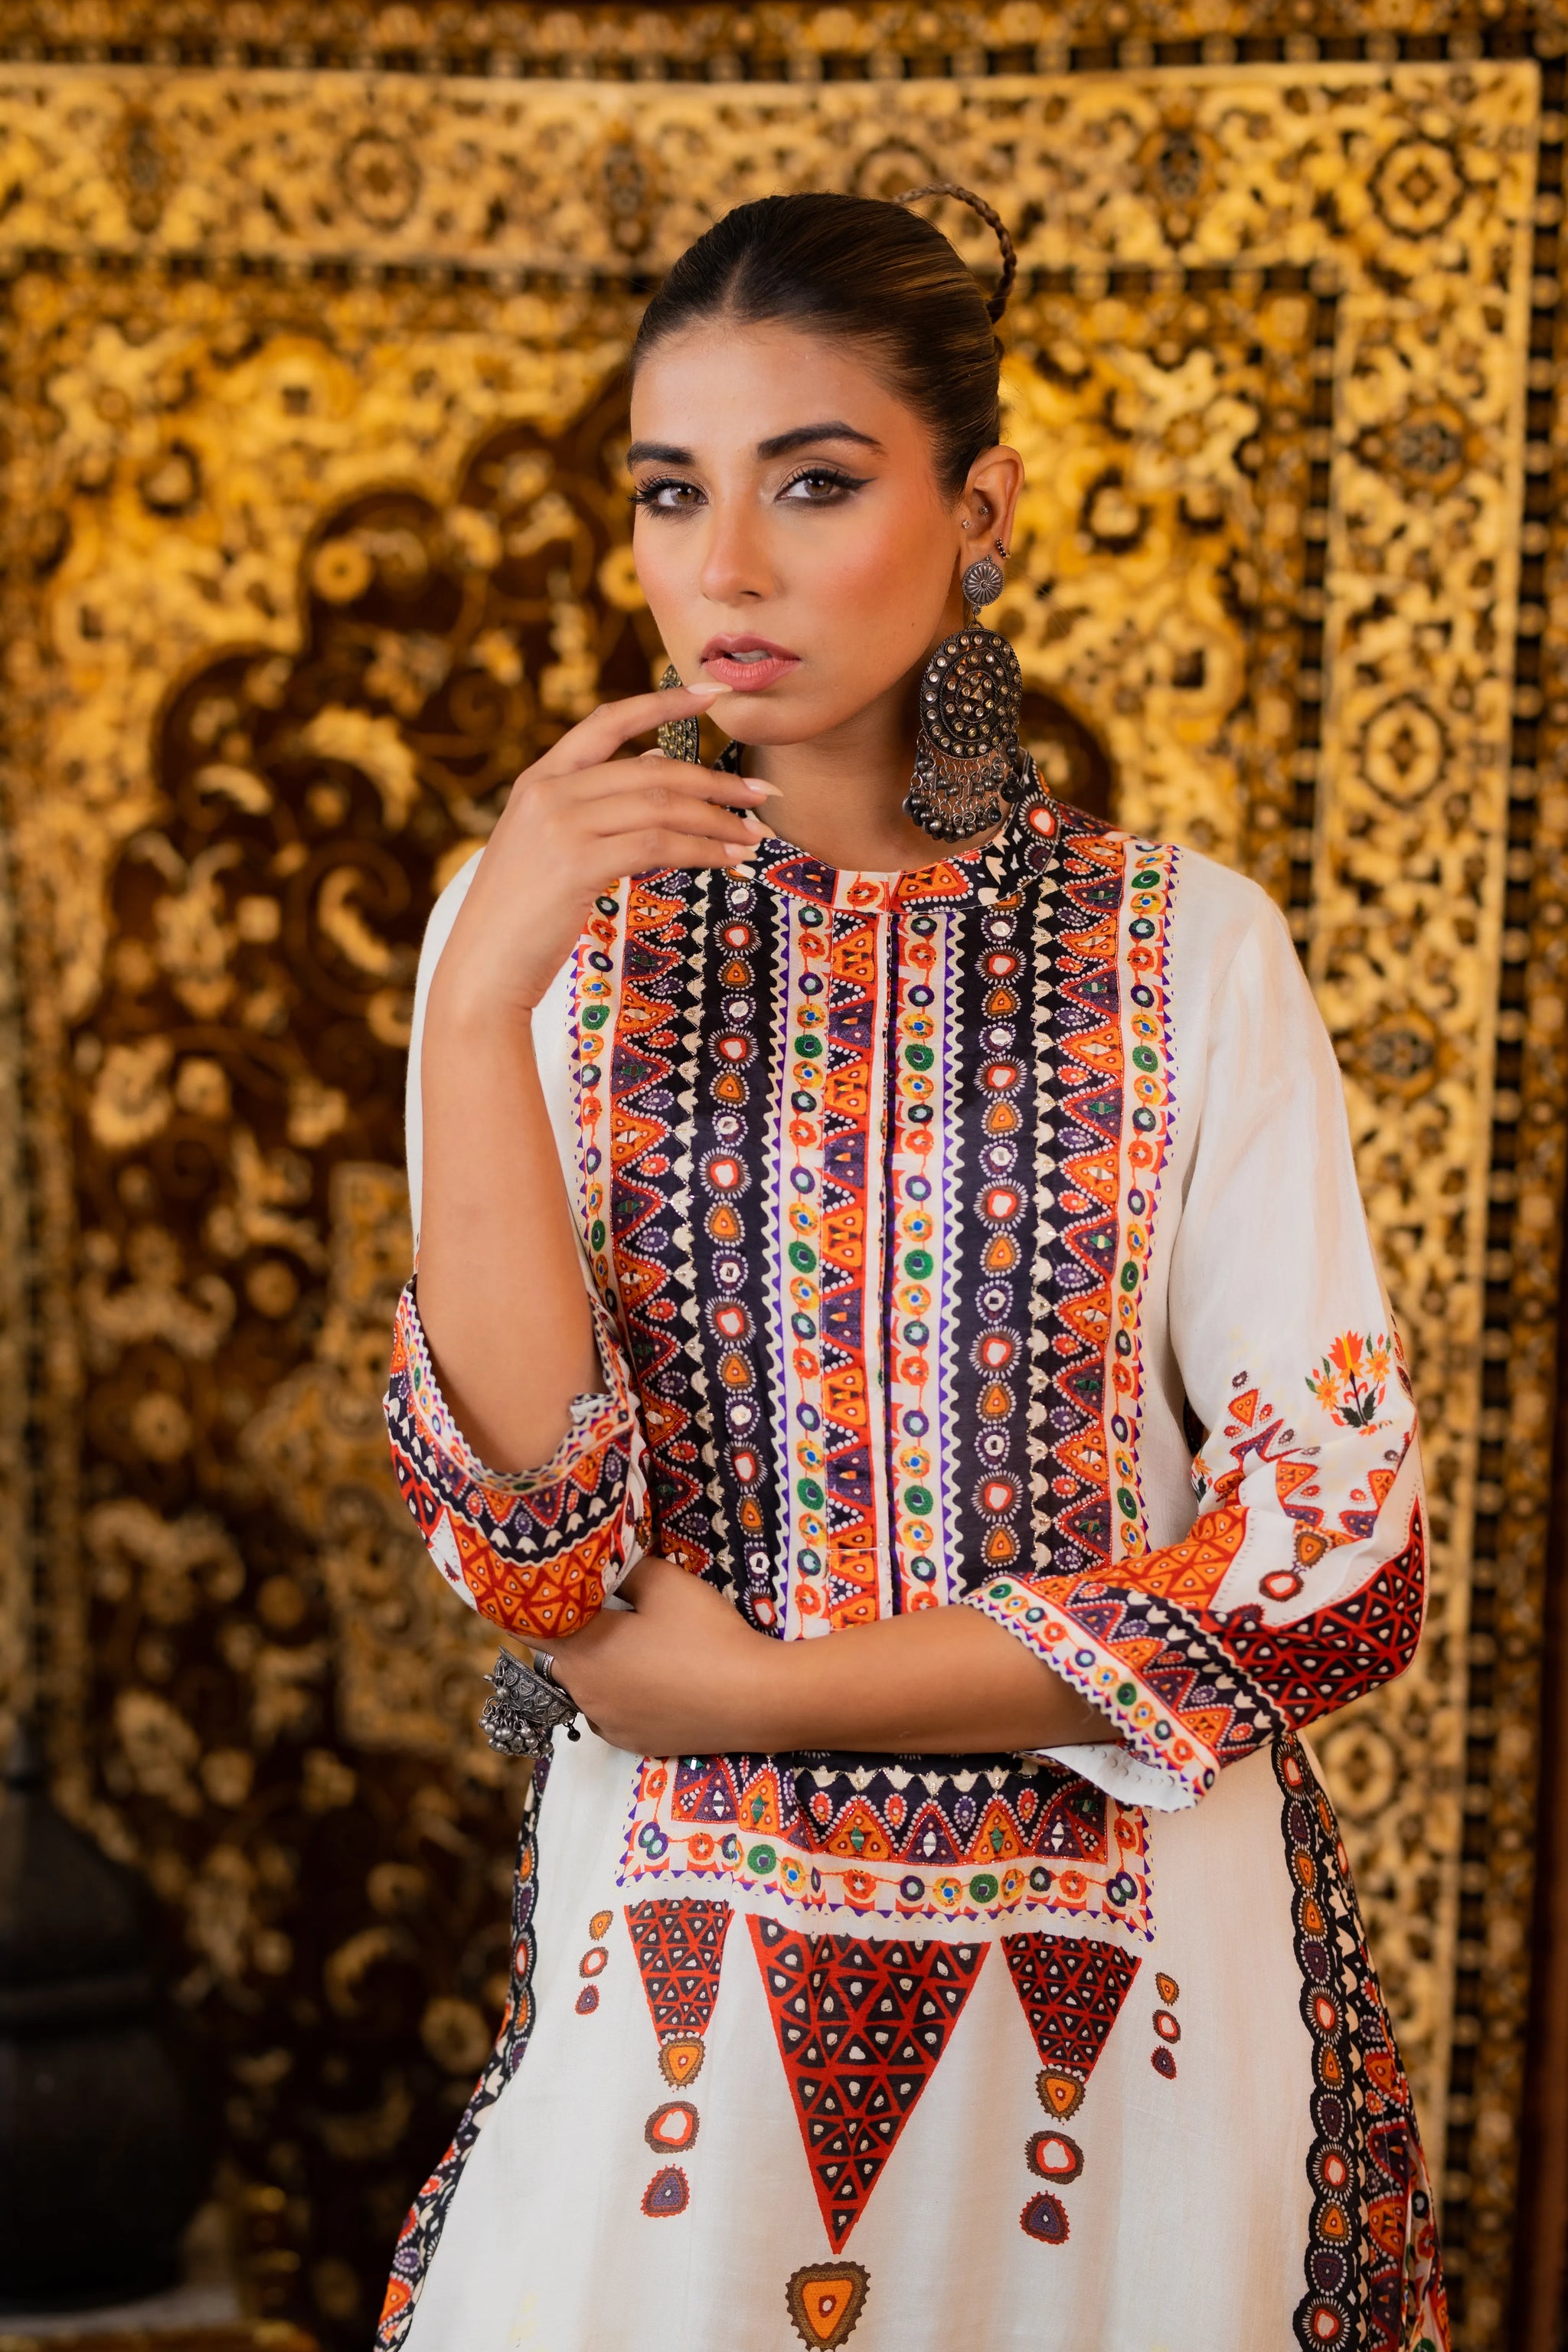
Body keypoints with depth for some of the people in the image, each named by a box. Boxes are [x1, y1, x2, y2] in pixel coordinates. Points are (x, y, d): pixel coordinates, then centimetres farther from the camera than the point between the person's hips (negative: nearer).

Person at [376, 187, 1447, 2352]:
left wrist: (757, 1687, -13)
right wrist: (480, 1000, -22)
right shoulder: (545, 931, -2)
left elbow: (1338, 1565, -10)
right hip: (682, 1970, 0)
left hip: (1133, 1952, 0)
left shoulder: (1185, 952, -5)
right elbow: (537, 1543, -12)